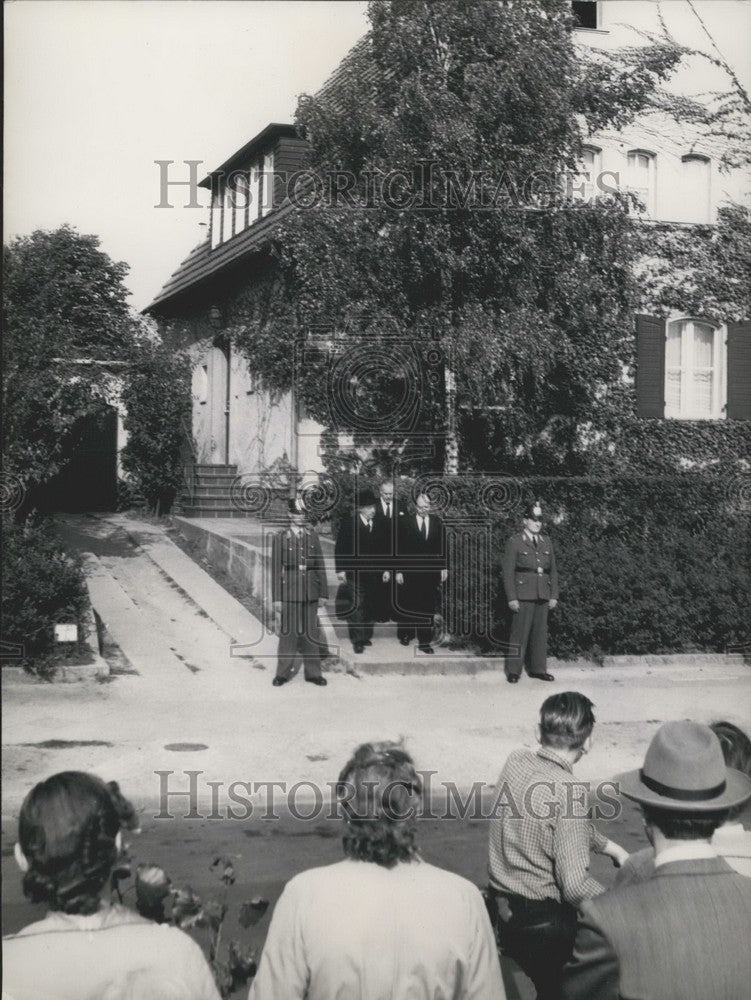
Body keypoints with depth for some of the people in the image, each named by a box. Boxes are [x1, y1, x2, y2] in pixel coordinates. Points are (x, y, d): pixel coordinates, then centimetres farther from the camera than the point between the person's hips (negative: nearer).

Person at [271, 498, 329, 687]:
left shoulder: (313, 536, 8)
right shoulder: (280, 538, -1)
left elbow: (320, 566, 10)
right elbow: (276, 569, -2)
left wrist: (323, 592, 6)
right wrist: (276, 598, -5)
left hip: (310, 593, 3)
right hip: (289, 591, -3)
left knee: (311, 632, 7)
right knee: (288, 633, 0)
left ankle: (313, 673, 16)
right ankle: (283, 673, 11)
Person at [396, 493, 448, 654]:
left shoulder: (437, 522, 5)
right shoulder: (405, 523, -2)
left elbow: (442, 547, 9)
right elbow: (399, 548, -2)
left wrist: (443, 568, 4)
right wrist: (398, 571, -6)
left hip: (431, 573, 1)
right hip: (409, 572, -1)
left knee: (428, 608, 0)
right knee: (407, 606, 9)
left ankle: (424, 642, 5)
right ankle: (405, 634, 28)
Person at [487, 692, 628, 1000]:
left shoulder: (516, 762, -3)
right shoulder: (567, 792, -25)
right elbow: (575, 886, -26)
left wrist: (611, 847, 18)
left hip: (502, 911, 7)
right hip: (544, 924, -7)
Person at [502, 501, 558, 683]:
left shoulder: (546, 542, 15)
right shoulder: (514, 542, -1)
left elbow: (553, 571, 16)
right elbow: (508, 572, -4)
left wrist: (554, 596, 9)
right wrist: (511, 598, -11)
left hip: (543, 596, 5)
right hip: (523, 596, -5)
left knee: (540, 633, 7)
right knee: (520, 632, -5)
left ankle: (538, 669, 15)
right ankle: (513, 671, 1)